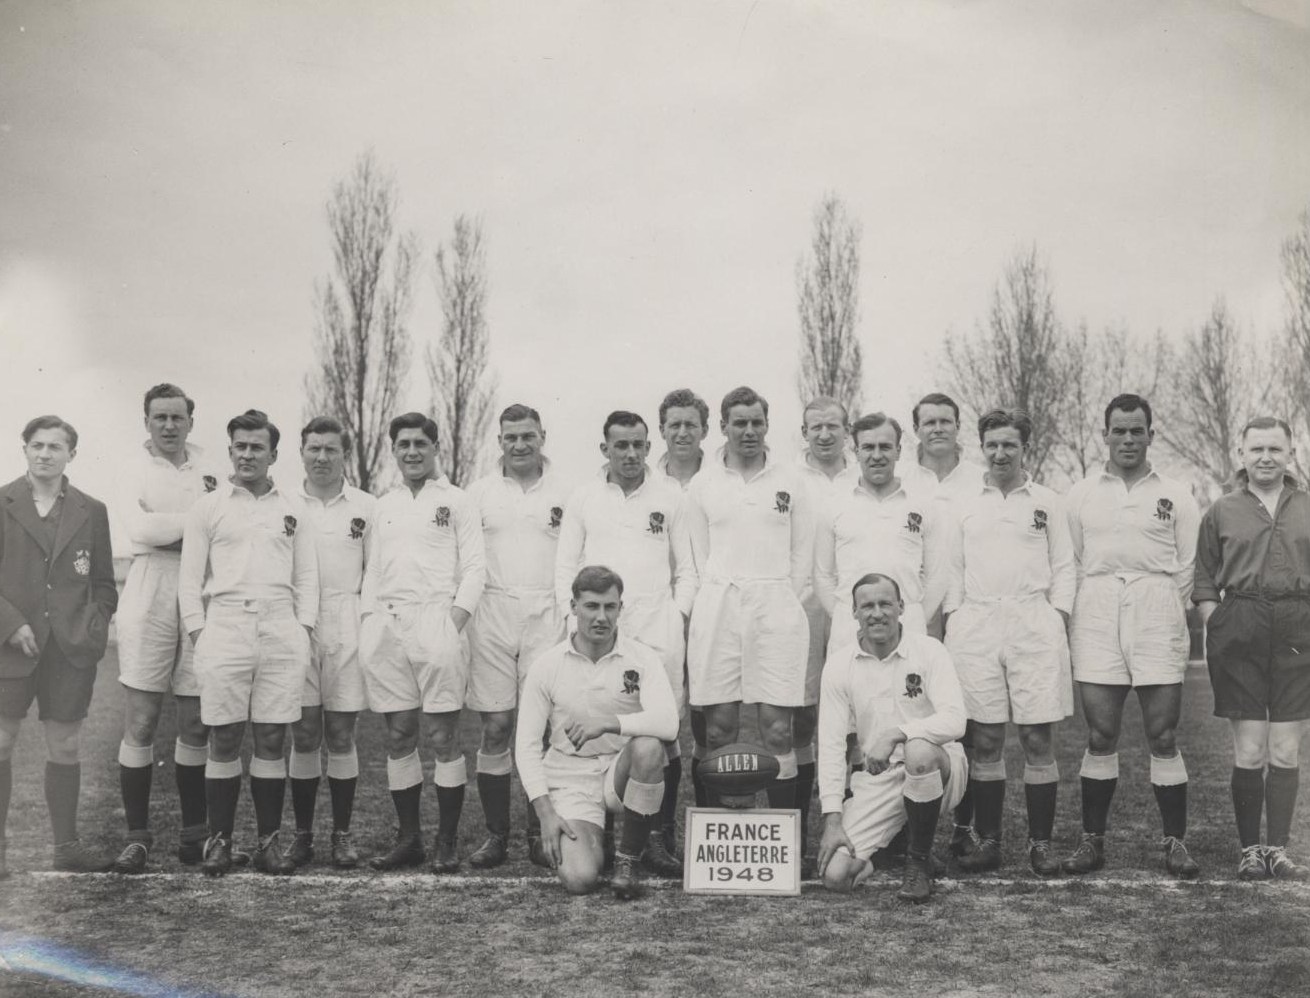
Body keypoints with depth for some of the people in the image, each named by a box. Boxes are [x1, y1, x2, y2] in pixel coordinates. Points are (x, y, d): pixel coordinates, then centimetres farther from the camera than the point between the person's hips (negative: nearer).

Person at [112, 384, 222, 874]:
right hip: (149, 598, -2)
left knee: (196, 726, 6)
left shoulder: (208, 471, 13)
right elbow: (140, 527, -13)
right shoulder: (133, 470, 5)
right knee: (140, 724, -2)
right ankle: (137, 837, 7)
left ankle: (194, 833, 17)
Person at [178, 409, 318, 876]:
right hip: (225, 626, -1)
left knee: (272, 740, 3)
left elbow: (307, 575, 13)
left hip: (282, 630, 1)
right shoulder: (207, 506, 8)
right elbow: (189, 577, 6)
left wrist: (304, 627, 3)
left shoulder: (291, 507, 13)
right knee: (224, 740, 0)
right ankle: (219, 840, 9)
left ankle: (269, 841, 9)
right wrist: (198, 631, -3)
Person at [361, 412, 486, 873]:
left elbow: (474, 568, -1)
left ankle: (447, 842, 3)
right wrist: (368, 627, 8)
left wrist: (454, 622, -12)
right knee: (398, 735, 7)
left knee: (444, 735, -4)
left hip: (435, 619, -5)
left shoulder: (456, 501, 6)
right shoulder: (384, 506, 20)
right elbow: (373, 571, 20)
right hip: (386, 624, 5)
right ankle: (408, 837, 15)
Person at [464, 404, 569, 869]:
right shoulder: (479, 492, 11)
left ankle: (540, 834, 8)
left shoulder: (564, 491, 8)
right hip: (492, 615, 1)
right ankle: (496, 835, 9)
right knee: (495, 728, 0)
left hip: (547, 616, -1)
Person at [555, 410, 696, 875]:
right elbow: (564, 570, 11)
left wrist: (679, 615, 1)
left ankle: (659, 838, 1)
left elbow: (686, 568, 13)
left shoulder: (670, 496, 11)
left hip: (658, 630, 0)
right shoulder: (583, 499, 10)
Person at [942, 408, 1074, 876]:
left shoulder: (1047, 502, 10)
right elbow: (954, 570, 15)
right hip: (975, 628, 1)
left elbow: (1064, 568, 9)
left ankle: (1041, 842, 7)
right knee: (983, 739, 2)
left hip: (1033, 625, -1)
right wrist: (952, 622, 5)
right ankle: (987, 840, 10)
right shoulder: (966, 504, 14)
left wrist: (1057, 620, -2)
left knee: (1037, 738, -2)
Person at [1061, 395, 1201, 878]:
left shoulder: (1175, 496, 8)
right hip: (1096, 618, 1)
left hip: (1156, 617, -1)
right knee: (1100, 736, 2)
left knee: (1163, 736, -1)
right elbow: (1071, 565, 11)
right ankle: (1092, 839, 9)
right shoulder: (1080, 495, 11)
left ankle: (1175, 843, 8)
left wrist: (1166, 614, 3)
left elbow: (1186, 569, 9)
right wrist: (1075, 620, 3)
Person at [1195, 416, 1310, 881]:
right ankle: (1250, 850, 10)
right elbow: (1203, 582, 9)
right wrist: (1217, 627, -3)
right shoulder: (1221, 512, 8)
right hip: (1240, 629, -1)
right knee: (1249, 751, -1)